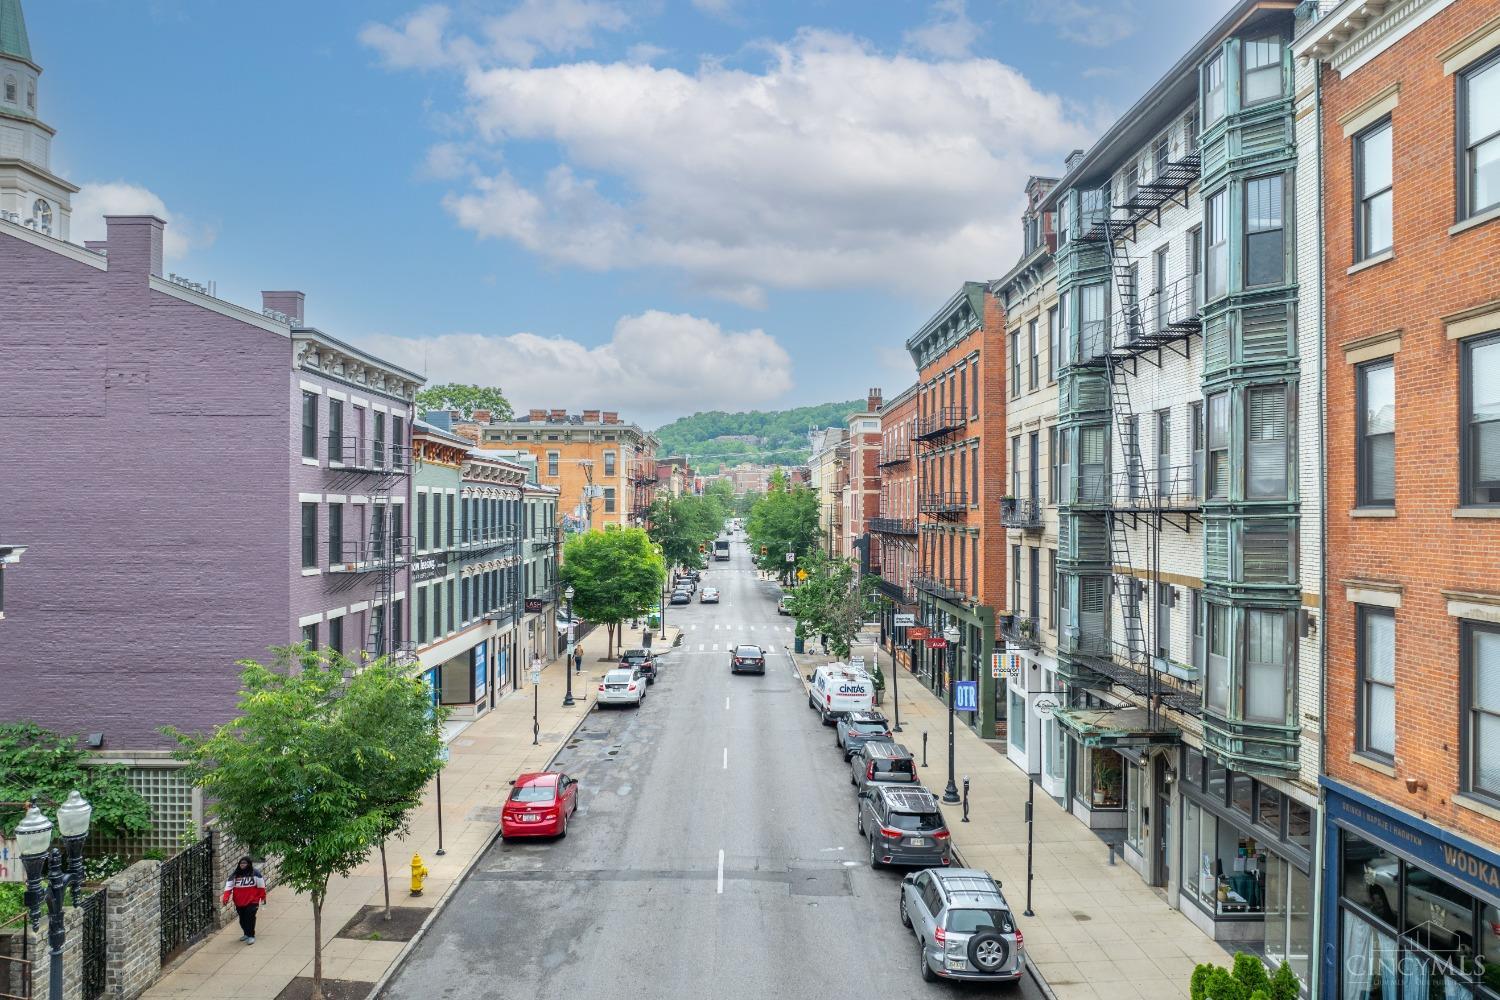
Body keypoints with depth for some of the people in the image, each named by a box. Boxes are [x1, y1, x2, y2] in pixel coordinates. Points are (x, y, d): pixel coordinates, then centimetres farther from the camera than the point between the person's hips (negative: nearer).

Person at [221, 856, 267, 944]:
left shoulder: (255, 873, -8)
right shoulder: (234, 875, 0)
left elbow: (261, 886, -3)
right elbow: (228, 887, -6)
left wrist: (262, 898, 0)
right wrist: (225, 898, -20)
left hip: (252, 902, -4)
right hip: (239, 903, 4)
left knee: (250, 918, -6)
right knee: (242, 919, 14)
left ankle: (251, 936, 7)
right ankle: (246, 933, 34)